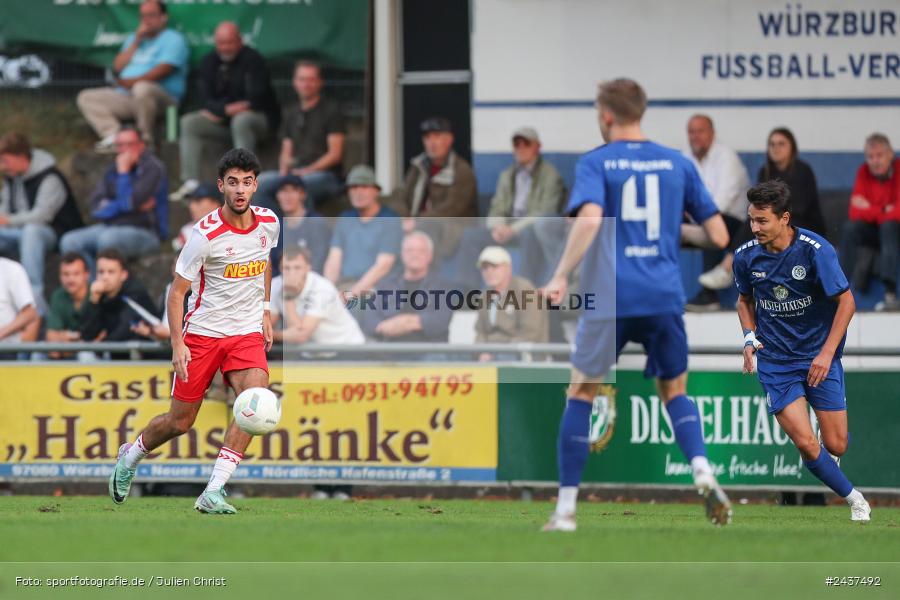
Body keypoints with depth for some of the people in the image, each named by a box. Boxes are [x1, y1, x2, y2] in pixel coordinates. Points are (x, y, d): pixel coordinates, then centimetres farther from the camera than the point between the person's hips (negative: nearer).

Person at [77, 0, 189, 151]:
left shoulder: (173, 39, 1)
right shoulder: (133, 39, 25)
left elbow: (163, 70, -14)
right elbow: (117, 67, 13)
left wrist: (132, 82, -14)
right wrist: (136, 42, 5)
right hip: (125, 96, 8)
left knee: (142, 88, -42)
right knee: (86, 97, -5)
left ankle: (146, 139, -26)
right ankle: (112, 136, -25)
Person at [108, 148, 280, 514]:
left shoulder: (268, 223, -1)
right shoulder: (205, 235, -17)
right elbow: (177, 292, -10)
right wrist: (177, 344, -17)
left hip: (247, 333, 3)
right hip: (202, 333, -3)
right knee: (179, 422, 3)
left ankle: (213, 493, -24)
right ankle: (131, 454, 38)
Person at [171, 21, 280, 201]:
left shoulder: (252, 60, -12)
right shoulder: (210, 61, 5)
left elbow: (254, 101, -19)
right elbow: (206, 99, -1)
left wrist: (220, 110, -15)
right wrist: (227, 109, -22)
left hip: (260, 119, -6)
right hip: (224, 120, 6)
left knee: (241, 120, -39)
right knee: (189, 122, -15)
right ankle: (191, 184, -24)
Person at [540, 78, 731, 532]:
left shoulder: (595, 163, 0)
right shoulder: (677, 164, 10)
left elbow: (589, 219, -19)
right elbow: (719, 236, 9)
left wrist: (561, 277, -18)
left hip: (609, 300, -3)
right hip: (665, 297, 3)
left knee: (581, 393, 11)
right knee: (674, 391, 19)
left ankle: (566, 508, 7)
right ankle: (702, 472, -9)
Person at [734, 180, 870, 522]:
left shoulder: (815, 250, -17)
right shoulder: (746, 256, -6)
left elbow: (846, 301, -9)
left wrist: (827, 353, -15)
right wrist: (750, 337, -1)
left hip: (819, 358, -1)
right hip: (775, 361, 1)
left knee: (835, 445, -1)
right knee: (805, 444, -13)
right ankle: (853, 498, 10)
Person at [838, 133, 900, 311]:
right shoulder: (864, 172, -3)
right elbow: (855, 212, -10)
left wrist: (871, 210, -14)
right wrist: (883, 212, -18)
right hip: (871, 233, 3)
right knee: (850, 227, -25)